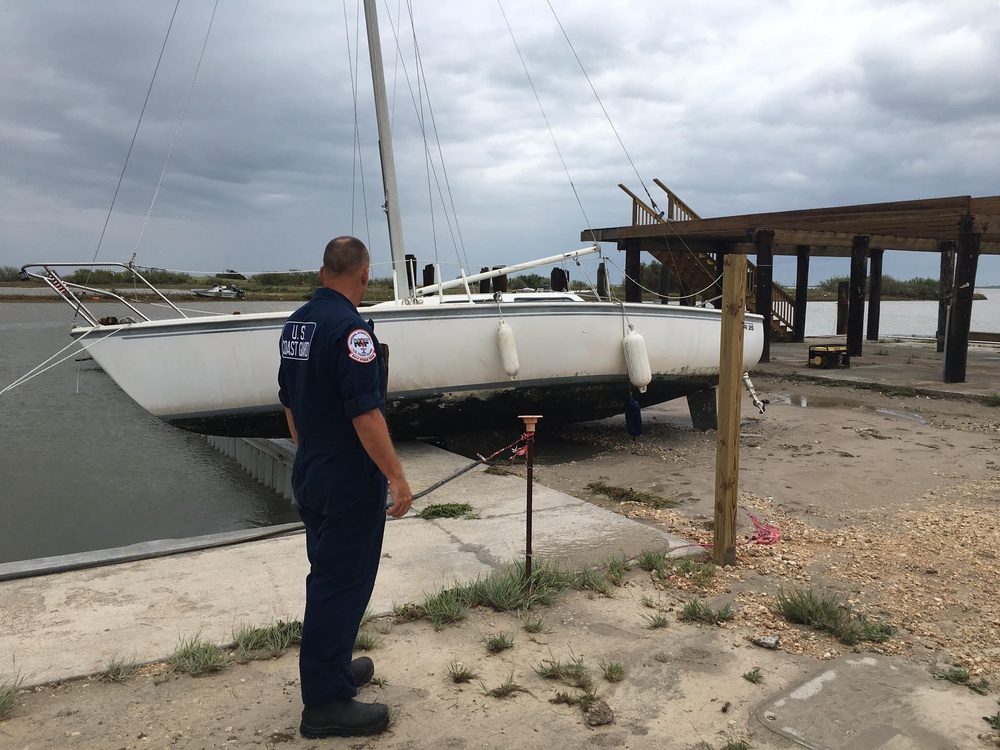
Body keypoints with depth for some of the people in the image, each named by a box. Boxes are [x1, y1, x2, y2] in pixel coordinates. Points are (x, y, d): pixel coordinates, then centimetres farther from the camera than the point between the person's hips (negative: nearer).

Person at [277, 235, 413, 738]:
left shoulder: (295, 324, 7)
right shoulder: (350, 328, -21)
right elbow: (366, 414, -25)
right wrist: (397, 477, -19)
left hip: (310, 475, 9)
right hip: (350, 481, -9)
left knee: (327, 576, 20)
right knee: (342, 584, 1)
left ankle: (331, 665, 36)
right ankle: (326, 702, 11)